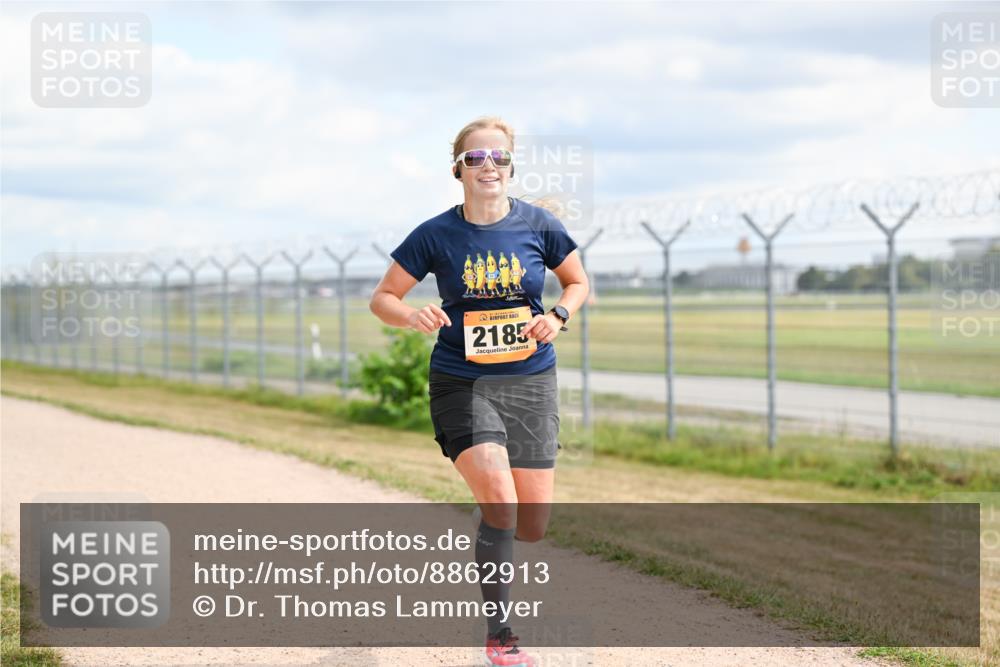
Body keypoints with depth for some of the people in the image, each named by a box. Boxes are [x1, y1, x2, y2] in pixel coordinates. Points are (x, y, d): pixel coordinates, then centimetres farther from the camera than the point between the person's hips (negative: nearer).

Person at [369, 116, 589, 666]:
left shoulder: (538, 224, -2)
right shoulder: (436, 234, -5)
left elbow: (578, 281, 13)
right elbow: (382, 298, 2)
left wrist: (558, 316, -8)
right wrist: (412, 316, -20)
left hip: (530, 380, 2)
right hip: (462, 383, -2)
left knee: (532, 527, 1)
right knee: (501, 505, -19)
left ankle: (489, 543, 41)